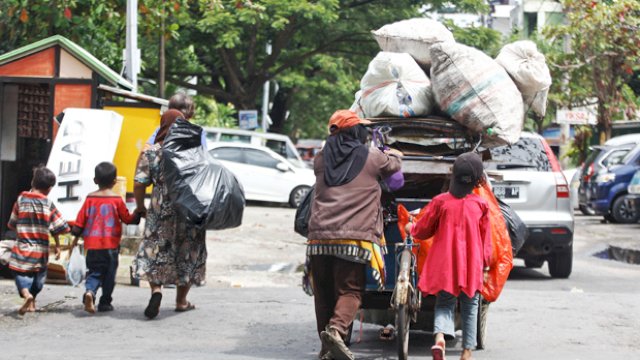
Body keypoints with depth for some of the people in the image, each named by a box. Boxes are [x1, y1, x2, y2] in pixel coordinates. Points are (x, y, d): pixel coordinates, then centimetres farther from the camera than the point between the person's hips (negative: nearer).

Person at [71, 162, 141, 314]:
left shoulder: (90, 199, 3)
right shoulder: (117, 199, -4)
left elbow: (81, 219, 5)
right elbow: (127, 219, 3)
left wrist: (76, 237, 16)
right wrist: (137, 215, 21)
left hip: (92, 245, 2)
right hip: (111, 244, -2)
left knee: (94, 272, 6)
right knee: (109, 275, 9)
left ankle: (89, 292, -21)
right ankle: (105, 303, 12)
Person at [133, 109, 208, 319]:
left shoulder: (150, 153, -2)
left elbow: (139, 184, -7)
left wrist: (140, 207, 8)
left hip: (161, 210, -1)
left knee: (155, 252, 7)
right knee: (188, 254, 13)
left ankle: (156, 289, -19)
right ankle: (181, 301, 20)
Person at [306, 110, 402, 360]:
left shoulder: (322, 159, 13)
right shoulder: (372, 158, 4)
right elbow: (394, 164, 23)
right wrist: (394, 153, 50)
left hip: (319, 236, 4)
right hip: (353, 238, -4)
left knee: (323, 293, 11)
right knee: (350, 290, -2)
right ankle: (336, 328, -29)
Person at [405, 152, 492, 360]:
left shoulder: (440, 202, -3)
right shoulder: (481, 205, -3)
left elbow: (423, 230, 7)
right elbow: (486, 240, 4)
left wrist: (410, 228, 29)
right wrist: (485, 266, 14)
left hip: (444, 265, 0)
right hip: (471, 267, 0)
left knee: (444, 304, 8)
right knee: (470, 308, 12)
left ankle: (440, 337, -18)